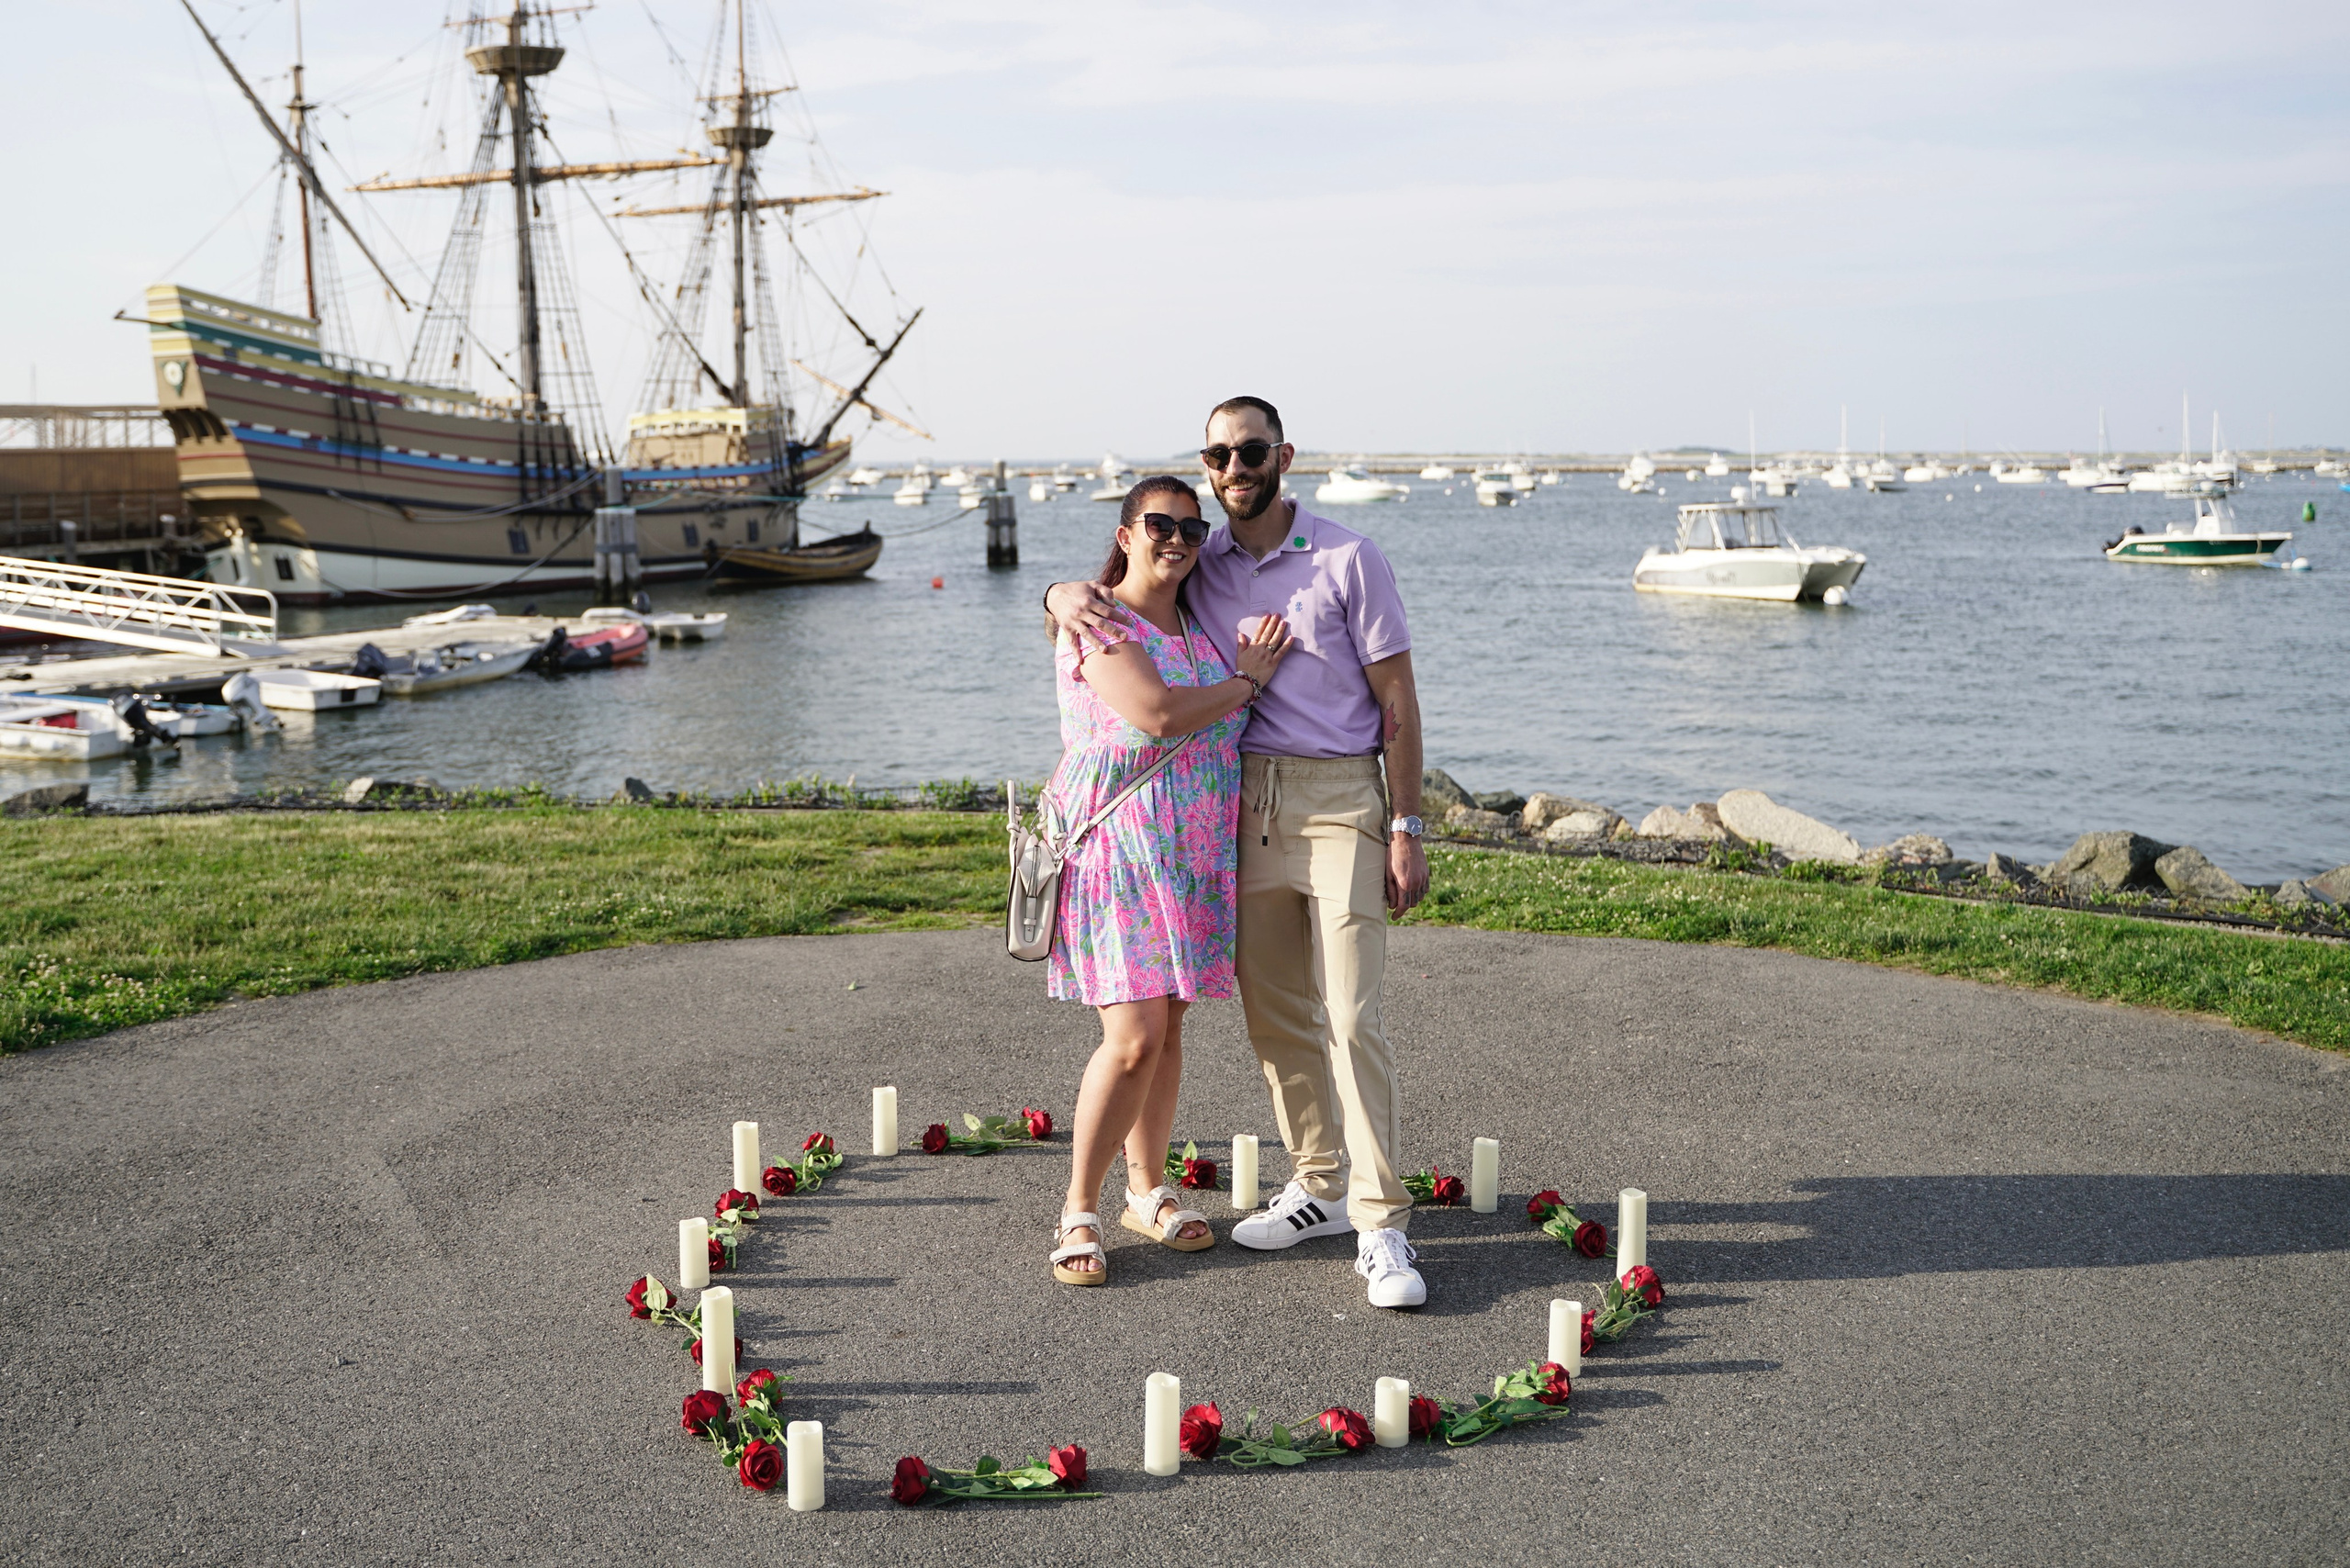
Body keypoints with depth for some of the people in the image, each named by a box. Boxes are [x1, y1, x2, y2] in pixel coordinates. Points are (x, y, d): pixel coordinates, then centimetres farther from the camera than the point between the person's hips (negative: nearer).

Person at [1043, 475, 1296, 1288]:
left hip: (1191, 854, 7)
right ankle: (1078, 1211, 2)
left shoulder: (1202, 619, 12)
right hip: (1116, 847, -7)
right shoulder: (1096, 621, -10)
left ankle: (1147, 1191, 25)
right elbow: (1158, 715, -22)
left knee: (1167, 1027, 11)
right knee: (1134, 1039, -12)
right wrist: (1245, 681, -9)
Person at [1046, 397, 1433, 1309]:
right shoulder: (1197, 564, 10)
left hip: (1338, 795, -5)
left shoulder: (1348, 561, -3)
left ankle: (1380, 1226, -7)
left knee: (1350, 1015, -11)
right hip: (1243, 797, 5)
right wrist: (1065, 595, -7)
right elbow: (1112, 593, 19)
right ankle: (1318, 1187, 24)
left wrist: (1405, 829, -8)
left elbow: (1397, 701, -3)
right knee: (1273, 1013, 10)